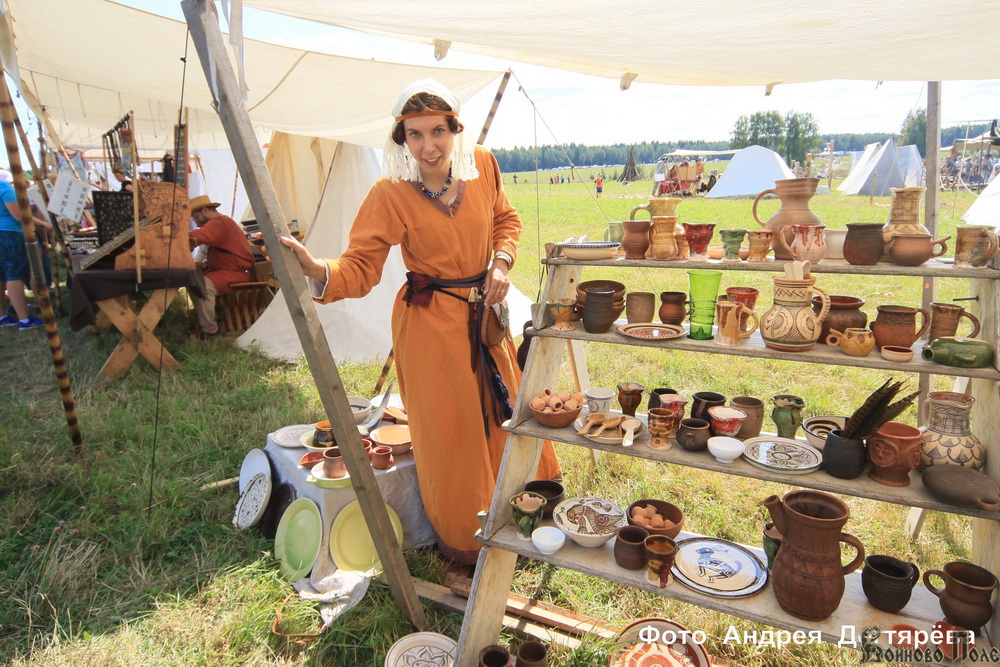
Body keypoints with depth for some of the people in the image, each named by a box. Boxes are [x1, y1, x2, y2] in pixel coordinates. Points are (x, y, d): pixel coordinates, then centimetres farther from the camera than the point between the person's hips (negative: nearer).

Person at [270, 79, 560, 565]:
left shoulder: (482, 166, -4)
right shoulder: (390, 194, -17)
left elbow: (505, 219, 13)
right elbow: (360, 268, -19)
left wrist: (502, 261, -4)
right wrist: (317, 270, -39)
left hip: (484, 313, 6)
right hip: (430, 322, -5)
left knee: (504, 411, 21)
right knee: (450, 432, 6)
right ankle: (462, 540, 33)